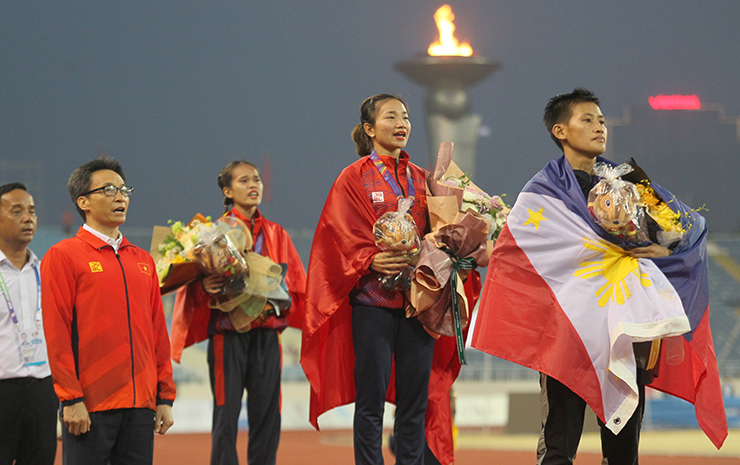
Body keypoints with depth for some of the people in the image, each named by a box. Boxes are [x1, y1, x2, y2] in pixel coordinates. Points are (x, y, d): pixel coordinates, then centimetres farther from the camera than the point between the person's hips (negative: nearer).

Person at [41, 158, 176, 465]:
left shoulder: (142, 261, 17)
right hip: (89, 404, -5)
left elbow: (158, 332, 17)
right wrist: (71, 399, -12)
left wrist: (165, 396, 11)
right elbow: (56, 332, -7)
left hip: (141, 404, 5)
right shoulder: (63, 256, -1)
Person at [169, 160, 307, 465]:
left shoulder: (276, 234, 14)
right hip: (228, 333, -3)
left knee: (267, 414, 0)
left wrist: (282, 300, -9)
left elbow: (296, 285, 11)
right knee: (227, 414, -7)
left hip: (267, 333, 3)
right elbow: (194, 285, 0)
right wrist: (204, 288, -22)